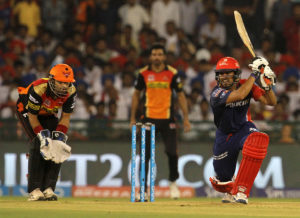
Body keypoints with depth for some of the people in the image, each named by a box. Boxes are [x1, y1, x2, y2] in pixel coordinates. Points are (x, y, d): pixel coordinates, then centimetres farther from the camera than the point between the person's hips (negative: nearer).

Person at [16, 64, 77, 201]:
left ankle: (48, 188, -10)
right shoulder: (38, 89, -38)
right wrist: (42, 135, -33)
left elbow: (65, 116, -12)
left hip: (48, 114, 5)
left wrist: (60, 136, -23)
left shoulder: (71, 91, -25)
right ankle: (34, 190, -23)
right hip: (26, 111, -5)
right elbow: (32, 116, -27)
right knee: (38, 144, -23)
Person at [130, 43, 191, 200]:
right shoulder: (143, 74, 3)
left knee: (172, 151, -8)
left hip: (167, 118, -1)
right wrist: (133, 118, 9)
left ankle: (173, 183, 14)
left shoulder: (172, 73, 0)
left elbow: (180, 95, 5)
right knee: (145, 154, -2)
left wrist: (185, 119, 0)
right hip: (149, 118, 1)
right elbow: (136, 94, 12)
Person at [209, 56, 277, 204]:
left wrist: (267, 86, -30)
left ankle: (241, 191, -33)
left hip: (244, 128, 0)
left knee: (257, 141, -38)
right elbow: (239, 95, -40)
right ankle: (231, 191, 49)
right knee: (222, 181, 5)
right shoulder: (217, 93, -23)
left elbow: (271, 102, -11)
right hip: (224, 135, 0)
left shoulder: (245, 85, -11)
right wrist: (254, 74, -34)